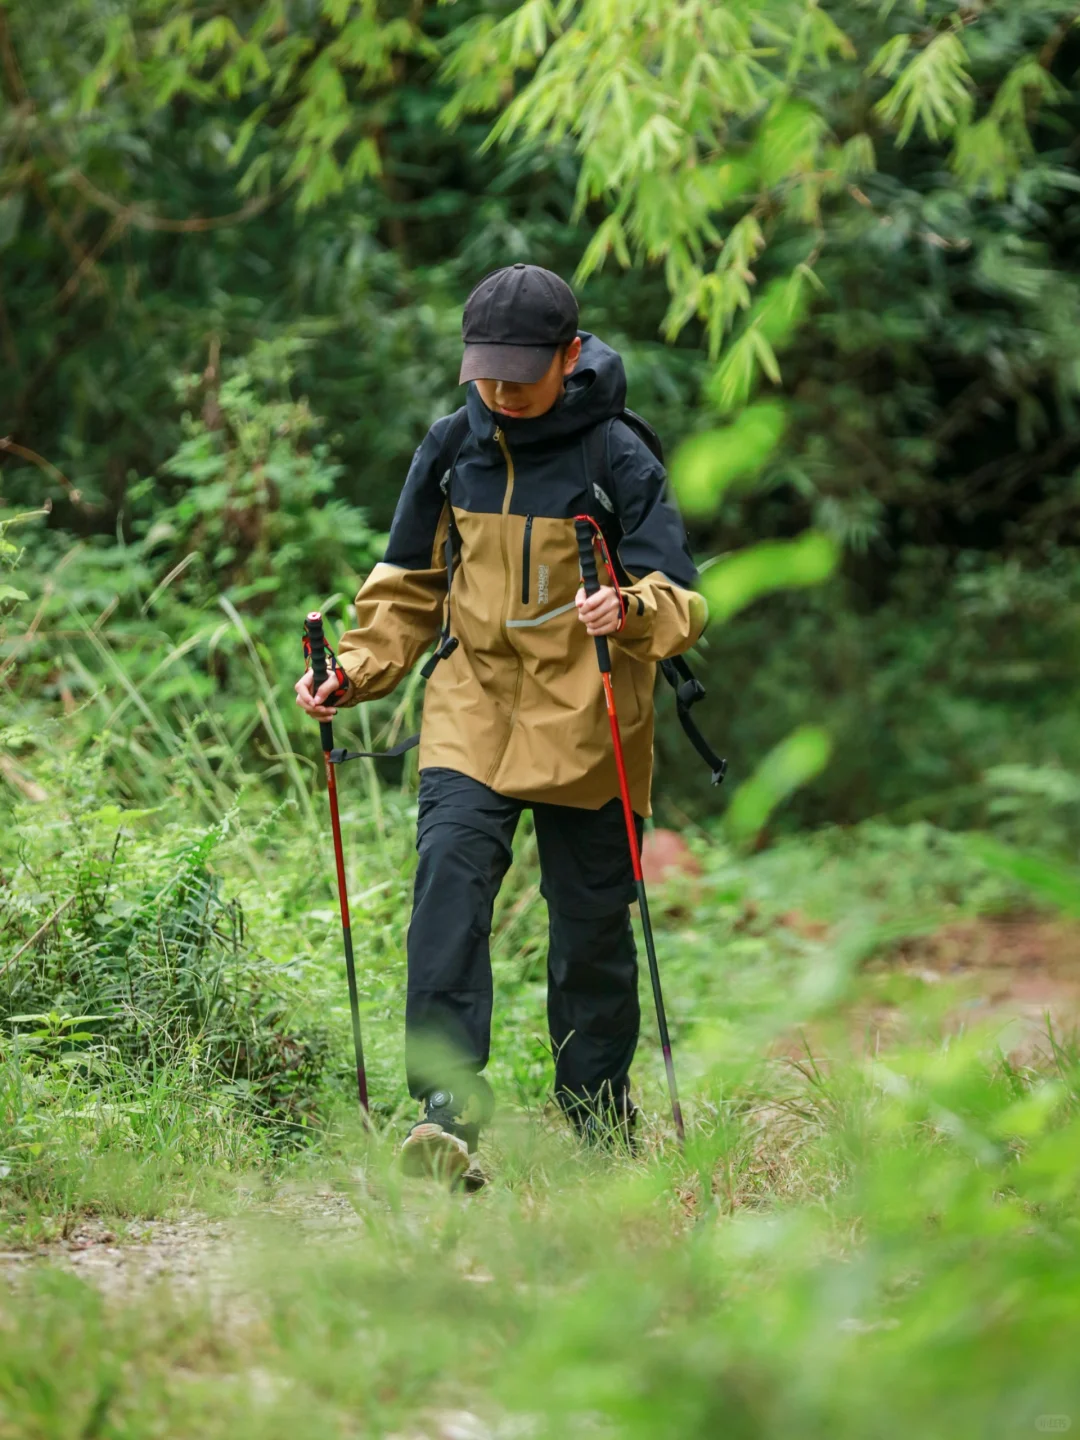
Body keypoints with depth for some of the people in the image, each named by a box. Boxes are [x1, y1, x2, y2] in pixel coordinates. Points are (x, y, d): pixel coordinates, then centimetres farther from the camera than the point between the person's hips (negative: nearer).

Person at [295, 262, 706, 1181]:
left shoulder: (618, 458, -7)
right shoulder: (453, 448, 5)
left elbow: (680, 600, -8)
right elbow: (412, 586, 16)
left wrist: (633, 609, -31)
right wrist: (357, 671, 1)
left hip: (586, 724, -2)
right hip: (472, 710, 2)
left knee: (591, 919, 4)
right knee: (451, 874, -19)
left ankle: (598, 1129, 20)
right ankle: (449, 1107, -25)